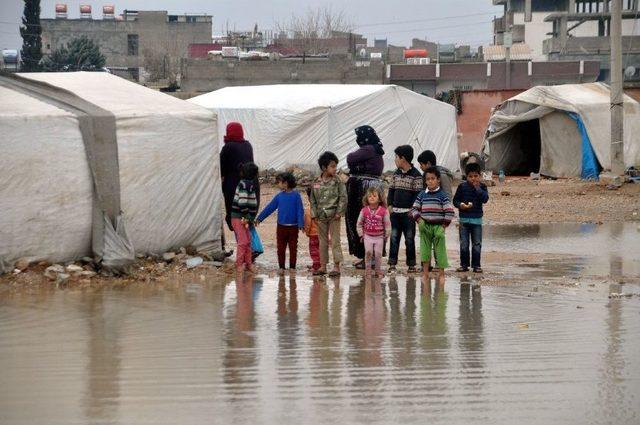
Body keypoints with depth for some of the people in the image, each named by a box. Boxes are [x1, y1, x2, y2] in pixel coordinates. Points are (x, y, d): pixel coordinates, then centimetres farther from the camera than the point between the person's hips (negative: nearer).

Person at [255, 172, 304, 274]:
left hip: (293, 227, -3)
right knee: (281, 248, 5)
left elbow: (300, 210, -6)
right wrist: (259, 218, 10)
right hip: (281, 226, 3)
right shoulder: (279, 196, 5)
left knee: (293, 248, 4)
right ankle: (281, 267, 13)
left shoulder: (296, 195, -5)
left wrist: (301, 224, -13)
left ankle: (292, 267, 12)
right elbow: (269, 208, 10)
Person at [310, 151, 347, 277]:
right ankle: (323, 266, 17)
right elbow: (313, 199, 10)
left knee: (335, 241, -2)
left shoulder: (337, 182, -5)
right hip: (321, 217, 3)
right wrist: (314, 213, 2)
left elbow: (343, 197, -6)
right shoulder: (316, 183, 4)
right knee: (322, 241, 10)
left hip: (333, 216, -3)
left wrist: (339, 212, -11)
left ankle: (337, 266, 3)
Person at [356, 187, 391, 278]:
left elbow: (387, 224, 0)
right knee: (368, 252, -12)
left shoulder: (383, 211, -8)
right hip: (367, 236, 0)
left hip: (379, 236, 0)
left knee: (378, 253, 1)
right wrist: (361, 234, 4)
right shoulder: (364, 210, -3)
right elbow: (359, 223, 7)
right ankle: (367, 269, 0)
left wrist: (386, 235, 2)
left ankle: (378, 270, 15)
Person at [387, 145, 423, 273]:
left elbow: (418, 194, -7)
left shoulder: (416, 175, -6)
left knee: (409, 239, 1)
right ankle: (392, 263, 4)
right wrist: (390, 205, 5)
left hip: (408, 212, -5)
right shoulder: (396, 174, 12)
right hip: (395, 211, 5)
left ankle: (411, 264, 7)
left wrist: (413, 209, -14)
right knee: (394, 238, 2)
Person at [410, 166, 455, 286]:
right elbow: (414, 208, 11)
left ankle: (441, 273, 6)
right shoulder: (422, 195, 6)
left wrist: (444, 224, -8)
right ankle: (425, 272, 6)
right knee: (425, 248, 0)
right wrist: (418, 219, -4)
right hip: (425, 226, 3)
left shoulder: (442, 195, -4)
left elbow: (449, 211, -5)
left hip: (438, 226, -3)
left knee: (440, 249, -1)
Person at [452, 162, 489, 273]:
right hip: (464, 219, 0)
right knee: (464, 244, 4)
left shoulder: (482, 187, 2)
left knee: (477, 244, 2)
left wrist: (477, 188, -17)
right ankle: (464, 264, 12)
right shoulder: (462, 186, 2)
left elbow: (485, 199, -12)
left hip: (477, 219, 0)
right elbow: (455, 200, 4)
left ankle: (476, 265, 9)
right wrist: (460, 205, -16)